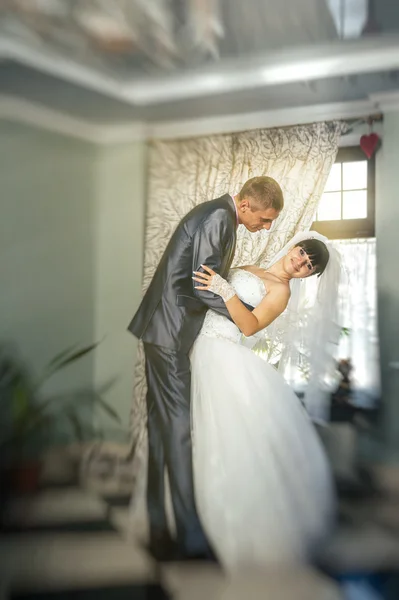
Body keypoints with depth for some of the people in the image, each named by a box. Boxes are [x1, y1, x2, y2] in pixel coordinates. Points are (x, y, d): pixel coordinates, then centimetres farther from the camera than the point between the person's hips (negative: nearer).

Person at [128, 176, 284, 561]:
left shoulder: (216, 213, 16)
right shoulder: (220, 218, -15)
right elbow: (205, 286, -18)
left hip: (164, 327, 11)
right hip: (169, 330, -11)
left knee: (161, 425, 12)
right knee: (178, 428, -5)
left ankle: (158, 530, 23)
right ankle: (190, 540, 5)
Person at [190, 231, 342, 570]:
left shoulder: (281, 290, 2)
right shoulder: (248, 270, 21)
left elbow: (249, 326, -13)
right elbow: (210, 286, 23)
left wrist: (224, 290, -21)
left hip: (221, 351, -5)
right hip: (201, 343, 5)